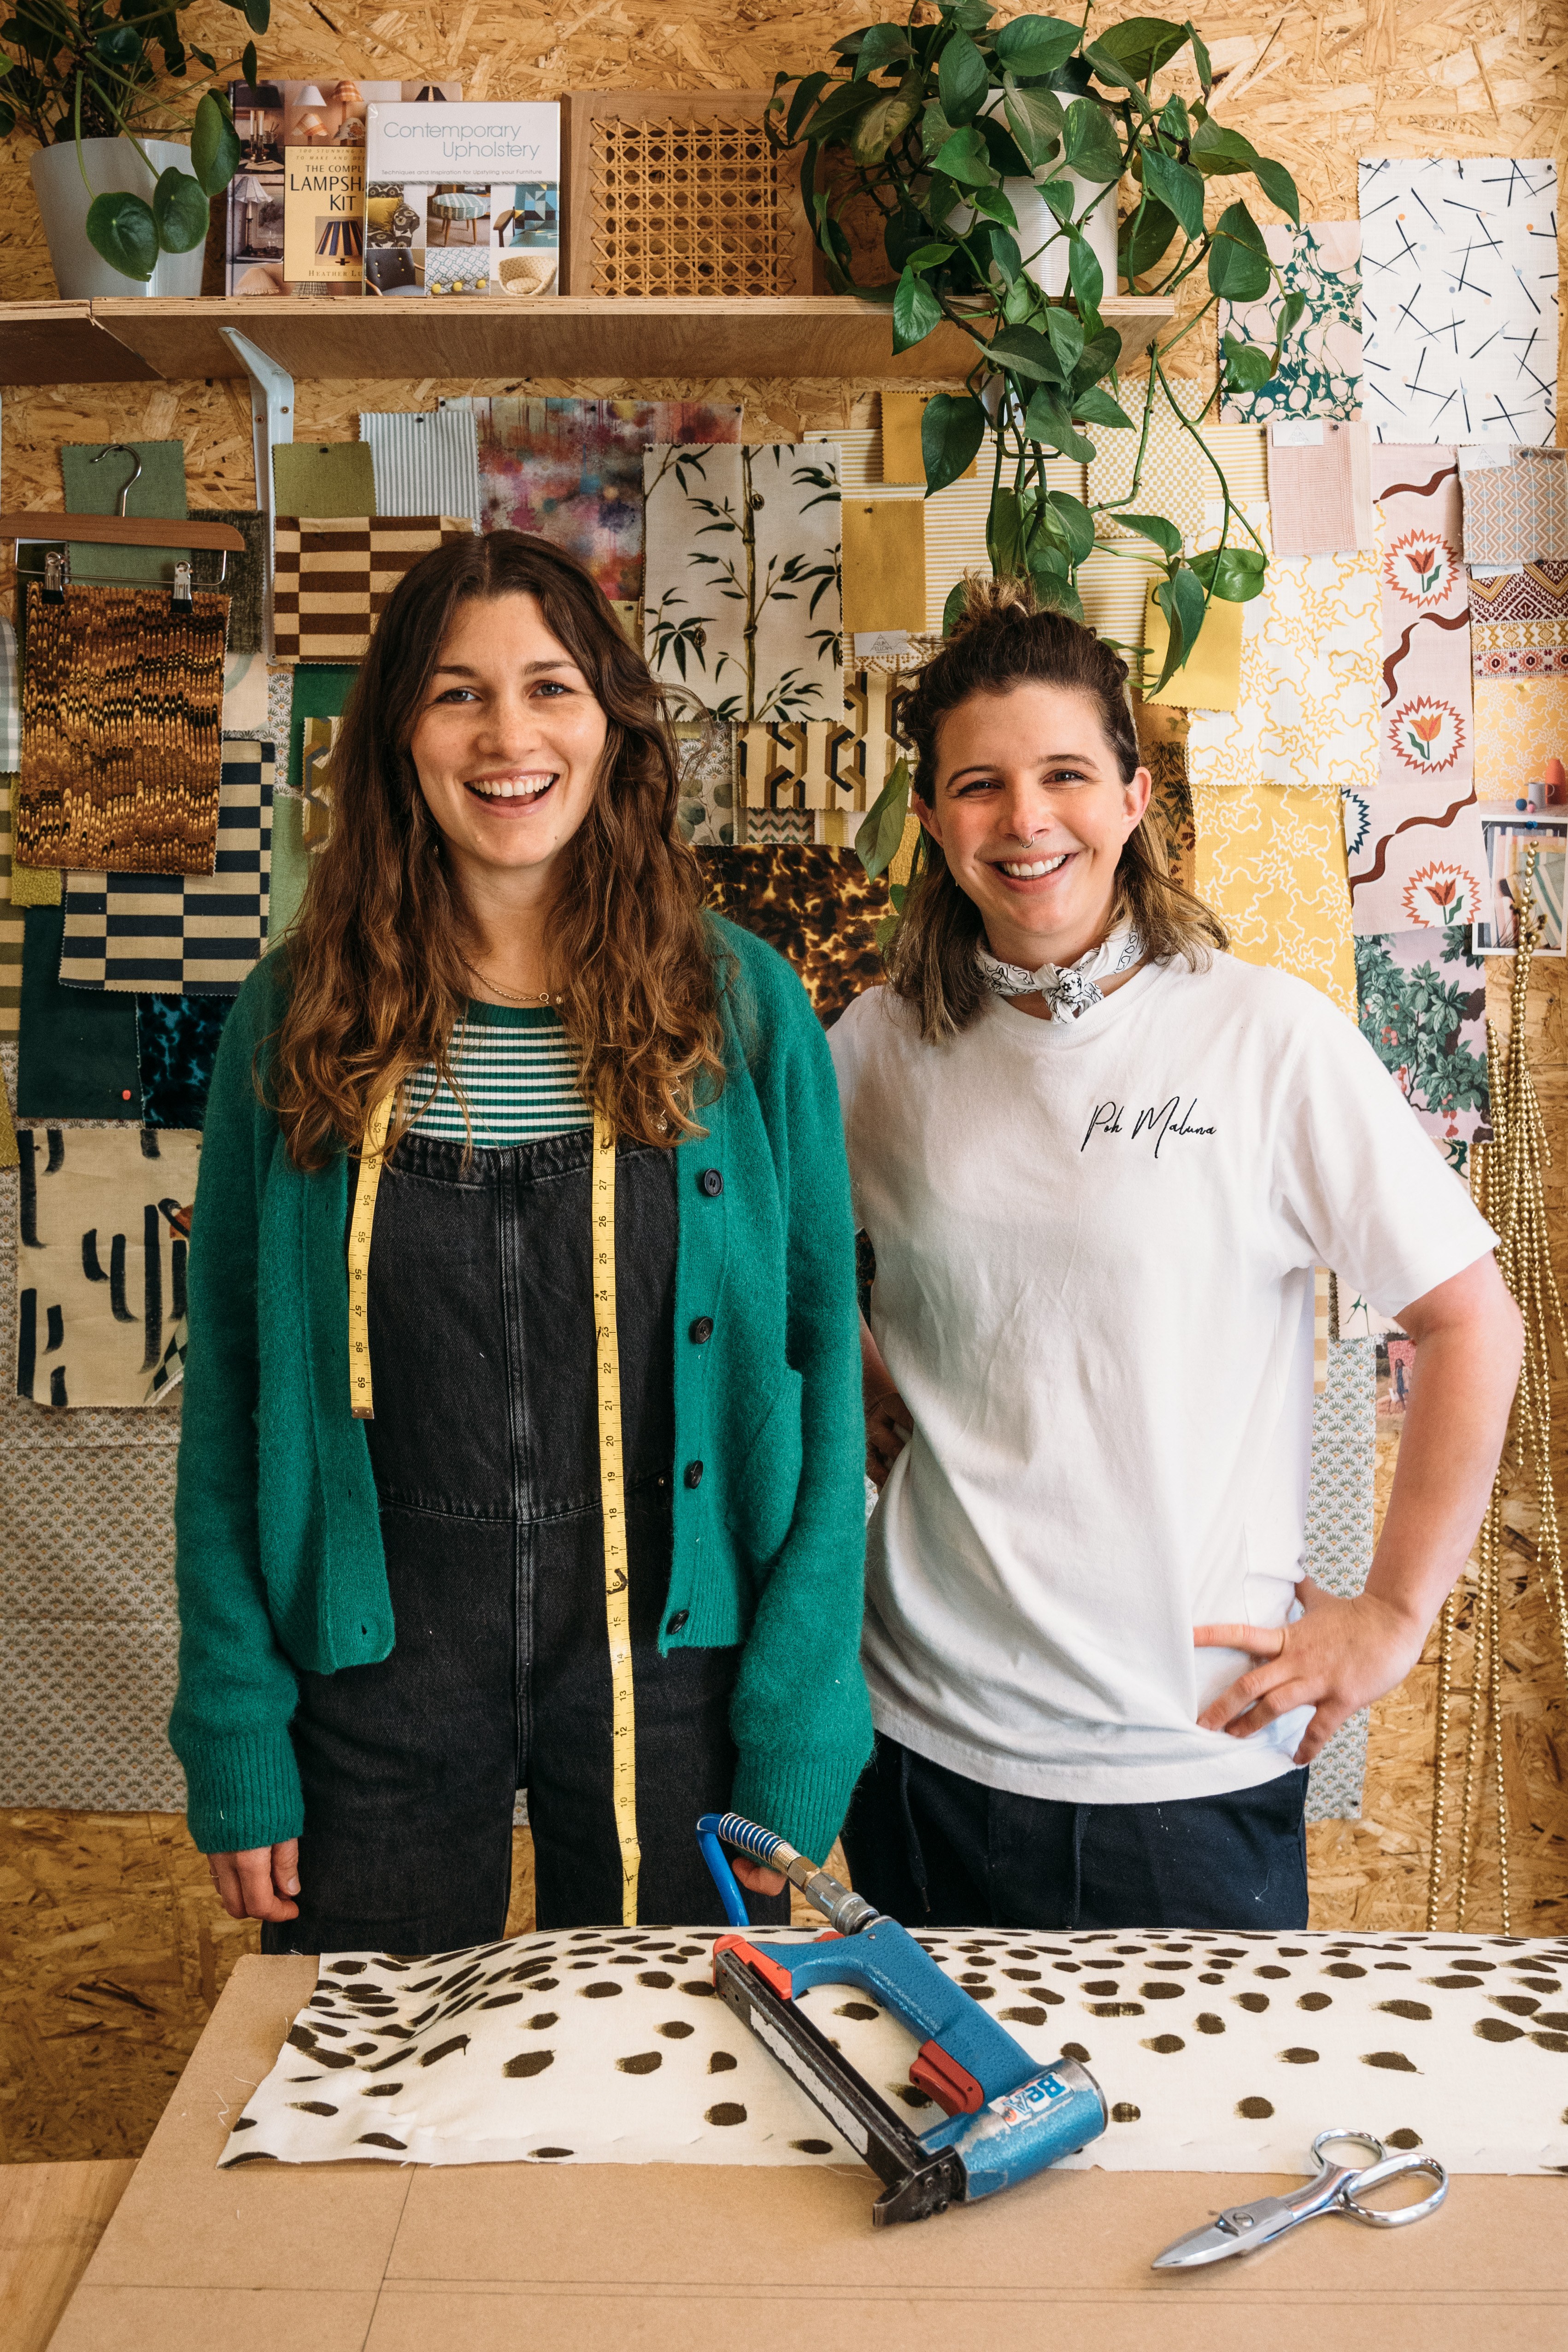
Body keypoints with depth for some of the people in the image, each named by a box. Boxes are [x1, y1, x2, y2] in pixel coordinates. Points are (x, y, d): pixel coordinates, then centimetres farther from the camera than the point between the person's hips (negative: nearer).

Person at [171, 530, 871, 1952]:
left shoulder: (741, 1005, -4)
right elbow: (231, 1388, 1)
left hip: (669, 1660, 0)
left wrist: (800, 1727, -8)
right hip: (379, 1670, 1)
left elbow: (822, 1359, -4)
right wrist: (236, 1741, -2)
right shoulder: (298, 1018, -2)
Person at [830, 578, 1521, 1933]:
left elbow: (1474, 1324, -5)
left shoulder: (1267, 1037, -9)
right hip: (927, 1732, 3)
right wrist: (848, 1392, 3)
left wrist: (1395, 1612, -5)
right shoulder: (884, 1043, 0)